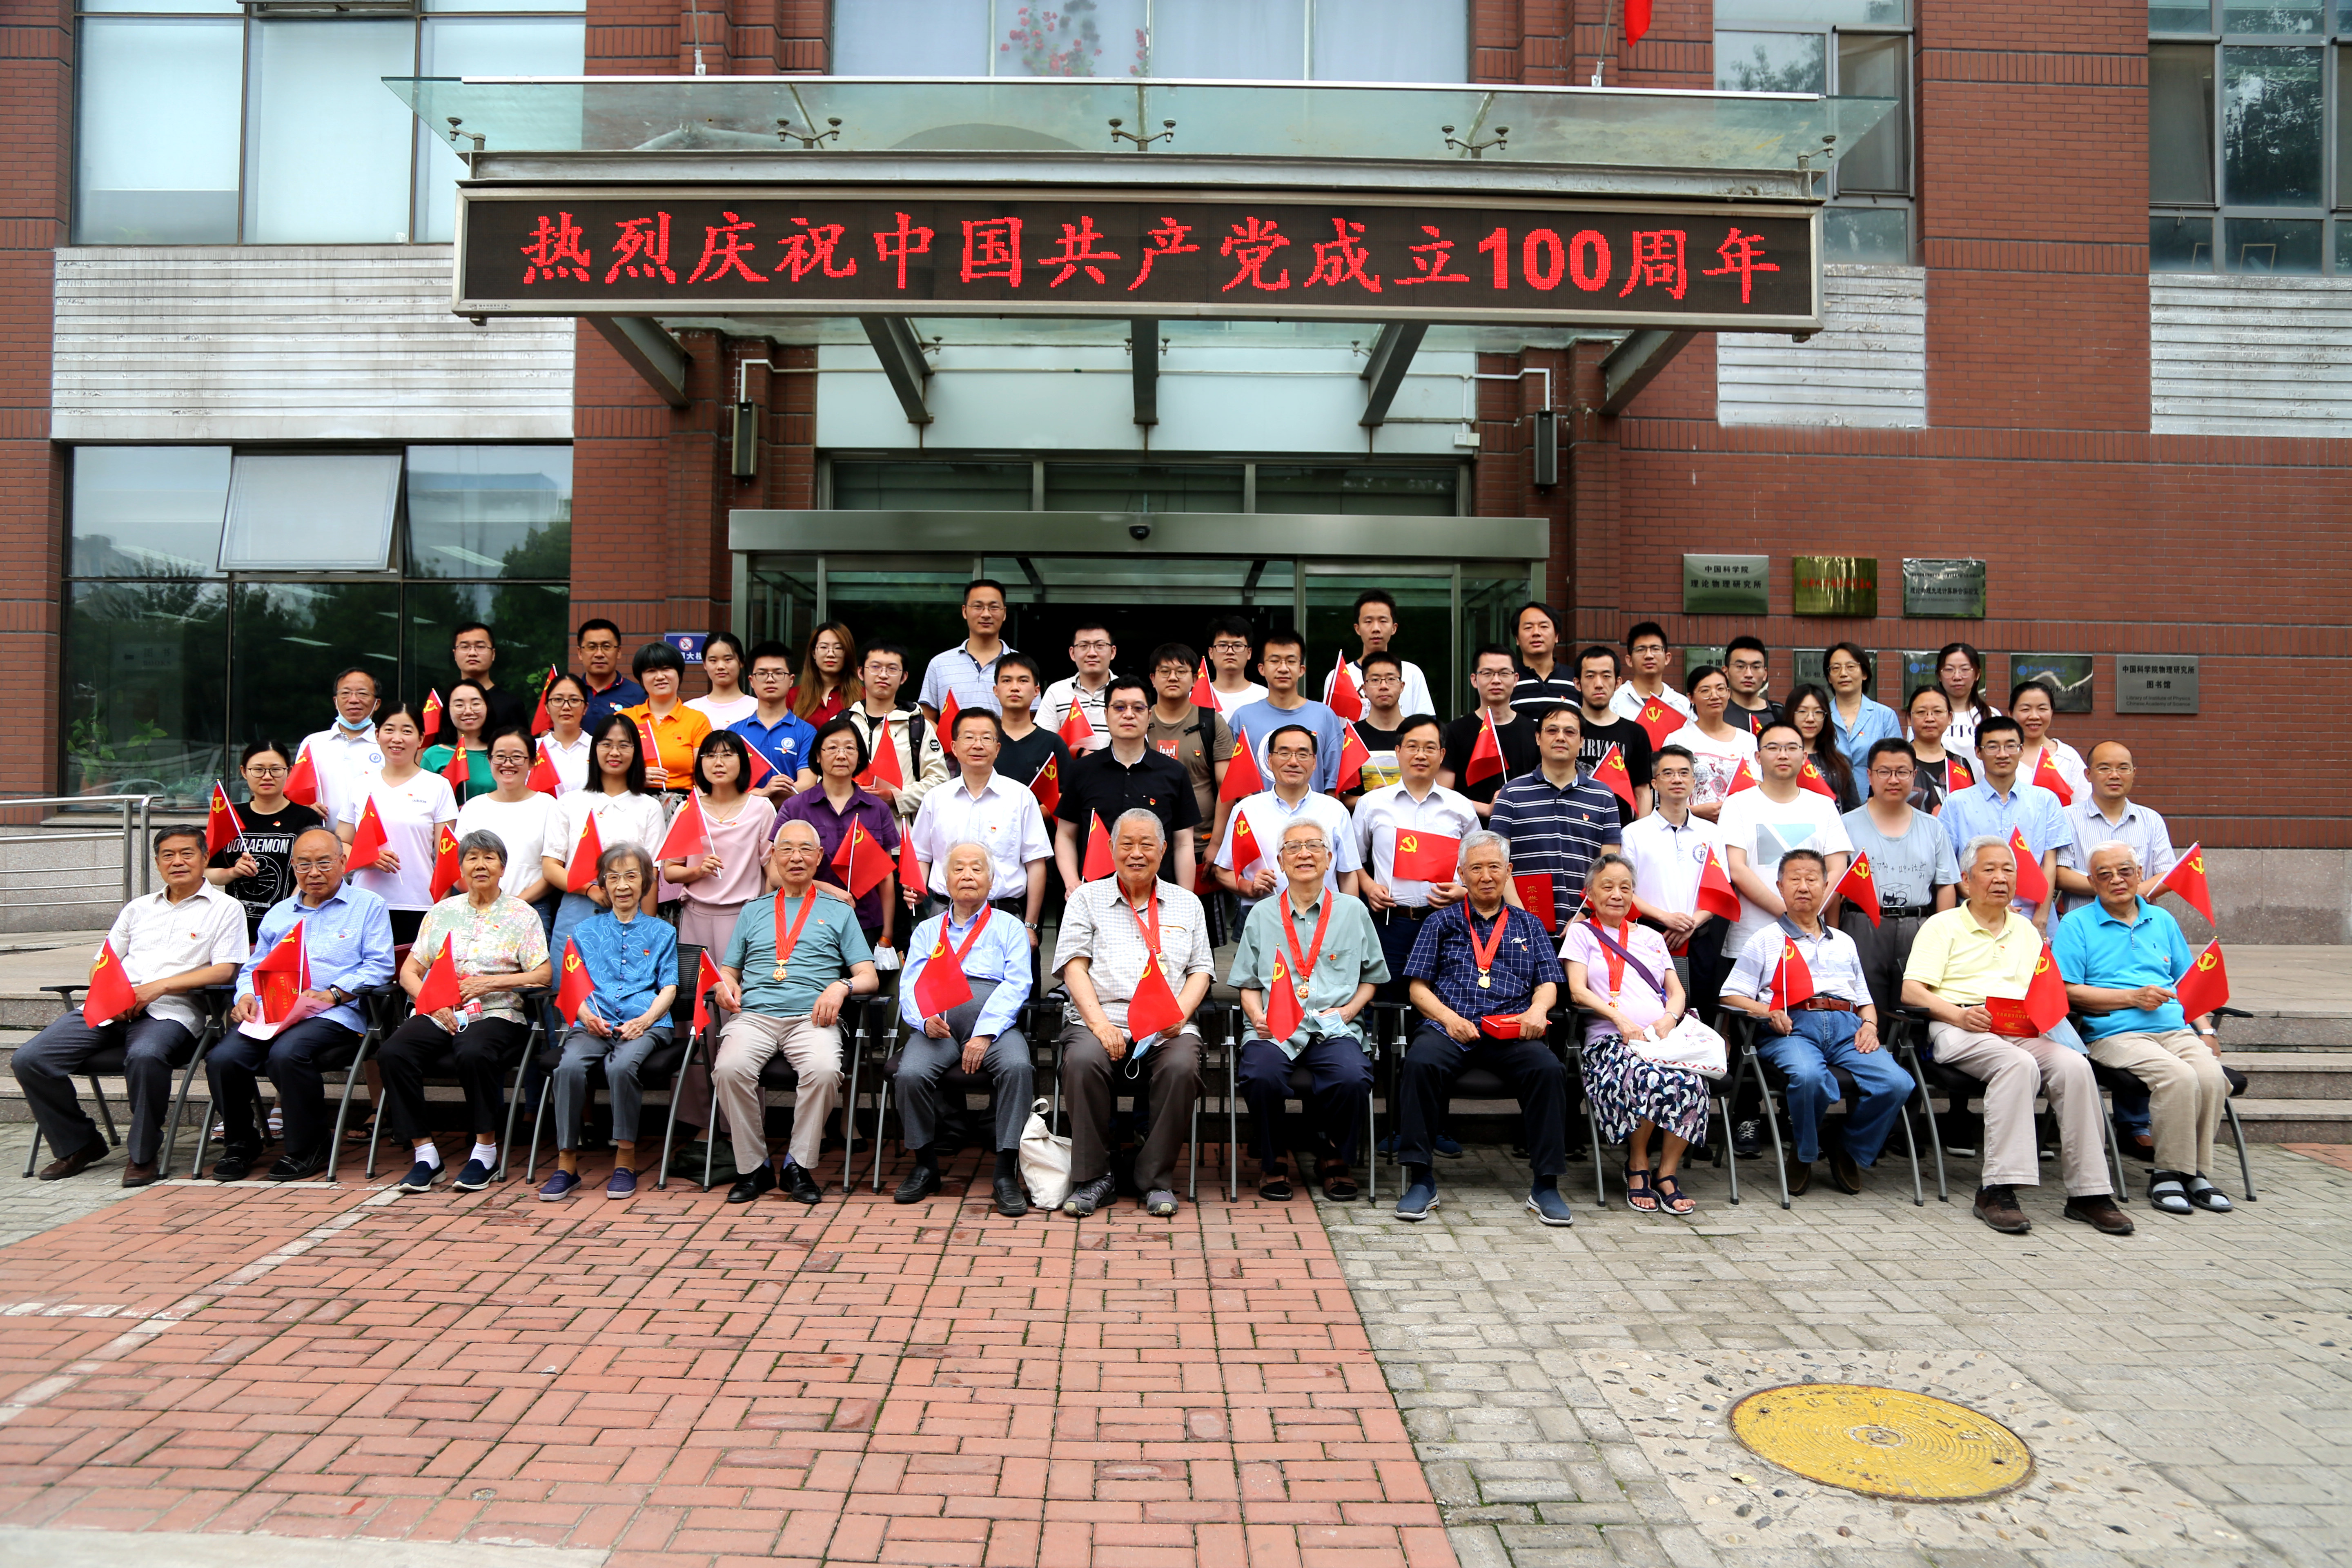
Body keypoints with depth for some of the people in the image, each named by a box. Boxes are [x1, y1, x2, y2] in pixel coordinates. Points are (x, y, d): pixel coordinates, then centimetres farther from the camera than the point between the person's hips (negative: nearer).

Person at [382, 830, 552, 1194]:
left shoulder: (522, 915, 9)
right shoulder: (441, 912, 19)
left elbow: (543, 974, -2)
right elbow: (410, 971, 13)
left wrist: (488, 983, -12)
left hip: (496, 1014, -3)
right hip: (438, 1013, 4)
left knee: (474, 1053, -36)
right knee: (392, 1053, -26)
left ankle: (486, 1148, -17)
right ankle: (425, 1152, -15)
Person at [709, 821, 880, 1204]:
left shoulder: (839, 912, 20)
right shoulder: (754, 911, 27)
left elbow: (868, 977, 11)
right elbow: (728, 971, 24)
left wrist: (841, 986, -11)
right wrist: (725, 985, -1)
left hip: (812, 1018, -2)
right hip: (754, 1014, 2)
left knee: (824, 1070, -34)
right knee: (730, 1068, -31)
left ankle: (800, 1166, -15)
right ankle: (752, 1168, -13)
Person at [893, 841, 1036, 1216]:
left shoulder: (1009, 928, 17)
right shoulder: (927, 931, 24)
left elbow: (1016, 985, 1)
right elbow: (910, 986, 11)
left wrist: (985, 1034, -14)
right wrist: (925, 1020, -13)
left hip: (994, 1023, -1)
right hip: (936, 1026, 2)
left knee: (1017, 1067, -33)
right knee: (910, 1074, -28)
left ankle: (1006, 1174, -24)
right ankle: (926, 1167, -6)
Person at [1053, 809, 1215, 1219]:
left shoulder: (1187, 904, 22)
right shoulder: (1087, 899, 16)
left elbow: (1201, 970, 15)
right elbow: (1074, 967, 4)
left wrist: (1179, 1014, -6)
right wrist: (1100, 1023, -12)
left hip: (1167, 1027, 1)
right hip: (1101, 1018, -1)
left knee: (1181, 1067, -32)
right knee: (1083, 1061, -34)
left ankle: (1157, 1178, -14)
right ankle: (1092, 1176, -16)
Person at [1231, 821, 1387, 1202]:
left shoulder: (1353, 911, 15)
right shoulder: (1262, 915, 16)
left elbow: (1372, 978, 17)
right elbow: (1248, 985, 15)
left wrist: (1348, 1011, -1)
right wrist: (1258, 1017, -5)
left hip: (1334, 1029, 0)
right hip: (1274, 1029, 0)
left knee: (1353, 1079, -32)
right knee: (1262, 1075, -33)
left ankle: (1334, 1158, 0)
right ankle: (1275, 1160, -2)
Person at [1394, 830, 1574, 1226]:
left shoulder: (1528, 925, 26)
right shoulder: (1442, 922, 21)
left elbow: (1549, 983, 17)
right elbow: (1418, 987, 12)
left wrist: (1537, 1009, -7)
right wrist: (1449, 1018, -7)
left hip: (1511, 1033, 1)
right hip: (1450, 1028, -1)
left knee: (1549, 1069, -31)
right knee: (1420, 1063, -34)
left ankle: (1546, 1185, -21)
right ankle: (1420, 1181, -26)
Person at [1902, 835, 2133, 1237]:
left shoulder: (2026, 930, 29)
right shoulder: (1943, 926, 12)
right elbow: (1911, 990, 0)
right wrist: (1959, 1014, -17)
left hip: (2022, 1031, 4)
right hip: (1961, 1030, -4)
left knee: (2074, 1066, -27)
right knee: (2019, 1065, -35)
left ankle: (2088, 1191, -22)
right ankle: (1998, 1189, -35)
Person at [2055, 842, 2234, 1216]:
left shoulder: (2162, 921, 23)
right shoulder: (2076, 925, 7)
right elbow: (2068, 992, -3)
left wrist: (2206, 1030, 9)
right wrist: (2133, 998, -9)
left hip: (2176, 1029, 5)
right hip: (2116, 1035, -4)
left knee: (2211, 1075, -26)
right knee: (2179, 1076, -30)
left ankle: (2198, 1173, -11)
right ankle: (2168, 1173, -15)